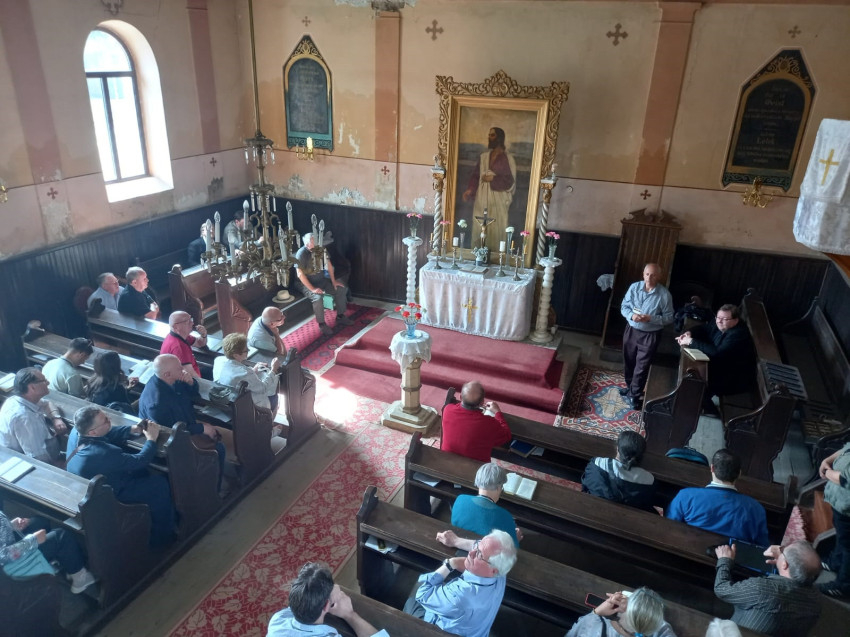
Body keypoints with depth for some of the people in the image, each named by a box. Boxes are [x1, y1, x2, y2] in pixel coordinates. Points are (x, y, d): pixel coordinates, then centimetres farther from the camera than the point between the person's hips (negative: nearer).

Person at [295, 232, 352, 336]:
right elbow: (300, 274, -23)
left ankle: (340, 317, 10)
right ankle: (322, 324, -14)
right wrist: (312, 289, -27)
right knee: (318, 298, -34)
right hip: (308, 284, -7)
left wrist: (333, 281, 2)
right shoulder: (301, 254, -22)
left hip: (322, 280, 7)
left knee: (342, 289, -3)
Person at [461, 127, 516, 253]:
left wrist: (492, 179, -13)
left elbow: (510, 182, -7)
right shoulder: (484, 156, 11)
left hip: (498, 203, -5)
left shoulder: (508, 158, -5)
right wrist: (470, 189, -5)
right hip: (481, 202, 5)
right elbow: (475, 176, 11)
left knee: (495, 233, -2)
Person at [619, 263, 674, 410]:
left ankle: (635, 395, 18)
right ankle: (630, 387, 40)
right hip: (631, 331, 4)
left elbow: (669, 317, -10)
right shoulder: (634, 287, -6)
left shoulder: (665, 294, -15)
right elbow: (624, 306, 1)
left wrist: (650, 318, -25)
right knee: (629, 362, 18)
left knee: (642, 366, 3)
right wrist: (631, 315, -21)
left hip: (650, 335, -4)